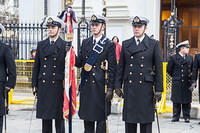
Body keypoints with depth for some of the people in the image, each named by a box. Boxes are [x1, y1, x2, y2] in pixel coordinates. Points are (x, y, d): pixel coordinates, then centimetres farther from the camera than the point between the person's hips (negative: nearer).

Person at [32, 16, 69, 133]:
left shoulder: (66, 46, 0)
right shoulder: (41, 45, 11)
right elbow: (36, 66, 12)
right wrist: (34, 85, 8)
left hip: (59, 86, -3)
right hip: (43, 86, 4)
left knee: (59, 116, 0)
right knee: (45, 117, 8)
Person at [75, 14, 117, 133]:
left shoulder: (109, 45, -2)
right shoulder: (85, 42, 13)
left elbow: (112, 69, -5)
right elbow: (79, 63, 10)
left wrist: (110, 89, -10)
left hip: (100, 86, -4)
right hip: (86, 86, 5)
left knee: (101, 118, 1)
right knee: (87, 119, 11)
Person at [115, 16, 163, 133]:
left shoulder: (154, 44, 2)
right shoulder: (126, 44, 10)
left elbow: (159, 68, -1)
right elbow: (121, 66, 12)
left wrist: (159, 89, -6)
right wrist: (118, 86, 6)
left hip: (146, 87, -2)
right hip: (129, 87, 3)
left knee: (146, 121, 0)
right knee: (129, 120, 5)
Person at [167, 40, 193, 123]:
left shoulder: (190, 57, 11)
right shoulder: (173, 58, -2)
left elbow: (192, 69, 22)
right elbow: (169, 69, 5)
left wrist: (189, 76, 12)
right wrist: (175, 76, 9)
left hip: (187, 83, 3)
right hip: (177, 83, -3)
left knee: (187, 101, 3)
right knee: (176, 101, 2)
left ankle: (186, 117, 9)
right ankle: (176, 117, 9)